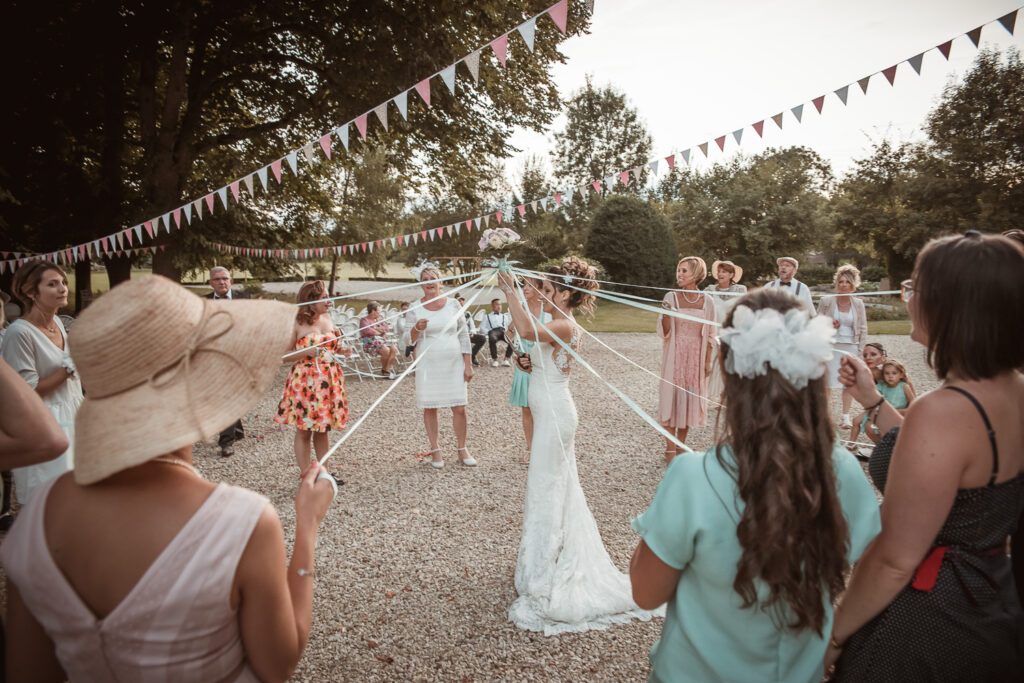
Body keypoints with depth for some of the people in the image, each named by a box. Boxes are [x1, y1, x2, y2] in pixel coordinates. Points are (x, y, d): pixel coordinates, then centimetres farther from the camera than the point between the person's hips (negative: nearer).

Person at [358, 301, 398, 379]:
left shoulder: (379, 320, 22)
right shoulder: (364, 320, 2)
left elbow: (389, 327, 7)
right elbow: (367, 330, -17)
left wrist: (376, 329, -6)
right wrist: (380, 332, -4)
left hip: (382, 341, 7)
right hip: (370, 343, -7)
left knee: (394, 349, -21)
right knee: (386, 350, -30)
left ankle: (387, 369, -14)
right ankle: (384, 369, -8)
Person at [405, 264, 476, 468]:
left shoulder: (453, 304, 1)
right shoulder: (415, 309, 0)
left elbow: (464, 335, 4)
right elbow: (410, 340, 0)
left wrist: (468, 364, 1)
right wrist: (417, 329, -22)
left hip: (454, 363, 0)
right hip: (428, 365, 0)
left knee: (459, 408, 1)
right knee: (430, 408, 4)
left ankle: (462, 449, 17)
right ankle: (435, 451, 18)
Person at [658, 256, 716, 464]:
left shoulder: (707, 301, -2)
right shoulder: (671, 297, -6)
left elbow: (710, 335, 4)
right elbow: (664, 332, -7)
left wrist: (708, 361, 2)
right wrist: (666, 313, -25)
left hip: (696, 358, 2)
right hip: (675, 357, -2)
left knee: (690, 398, 8)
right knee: (672, 397, 0)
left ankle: (680, 446, 23)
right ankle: (670, 449, 10)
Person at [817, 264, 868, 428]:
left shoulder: (858, 303, 4)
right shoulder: (826, 301, -2)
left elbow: (863, 329, 9)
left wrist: (861, 350, 3)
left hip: (850, 347, 2)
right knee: (827, 383, -3)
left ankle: (846, 417, 14)